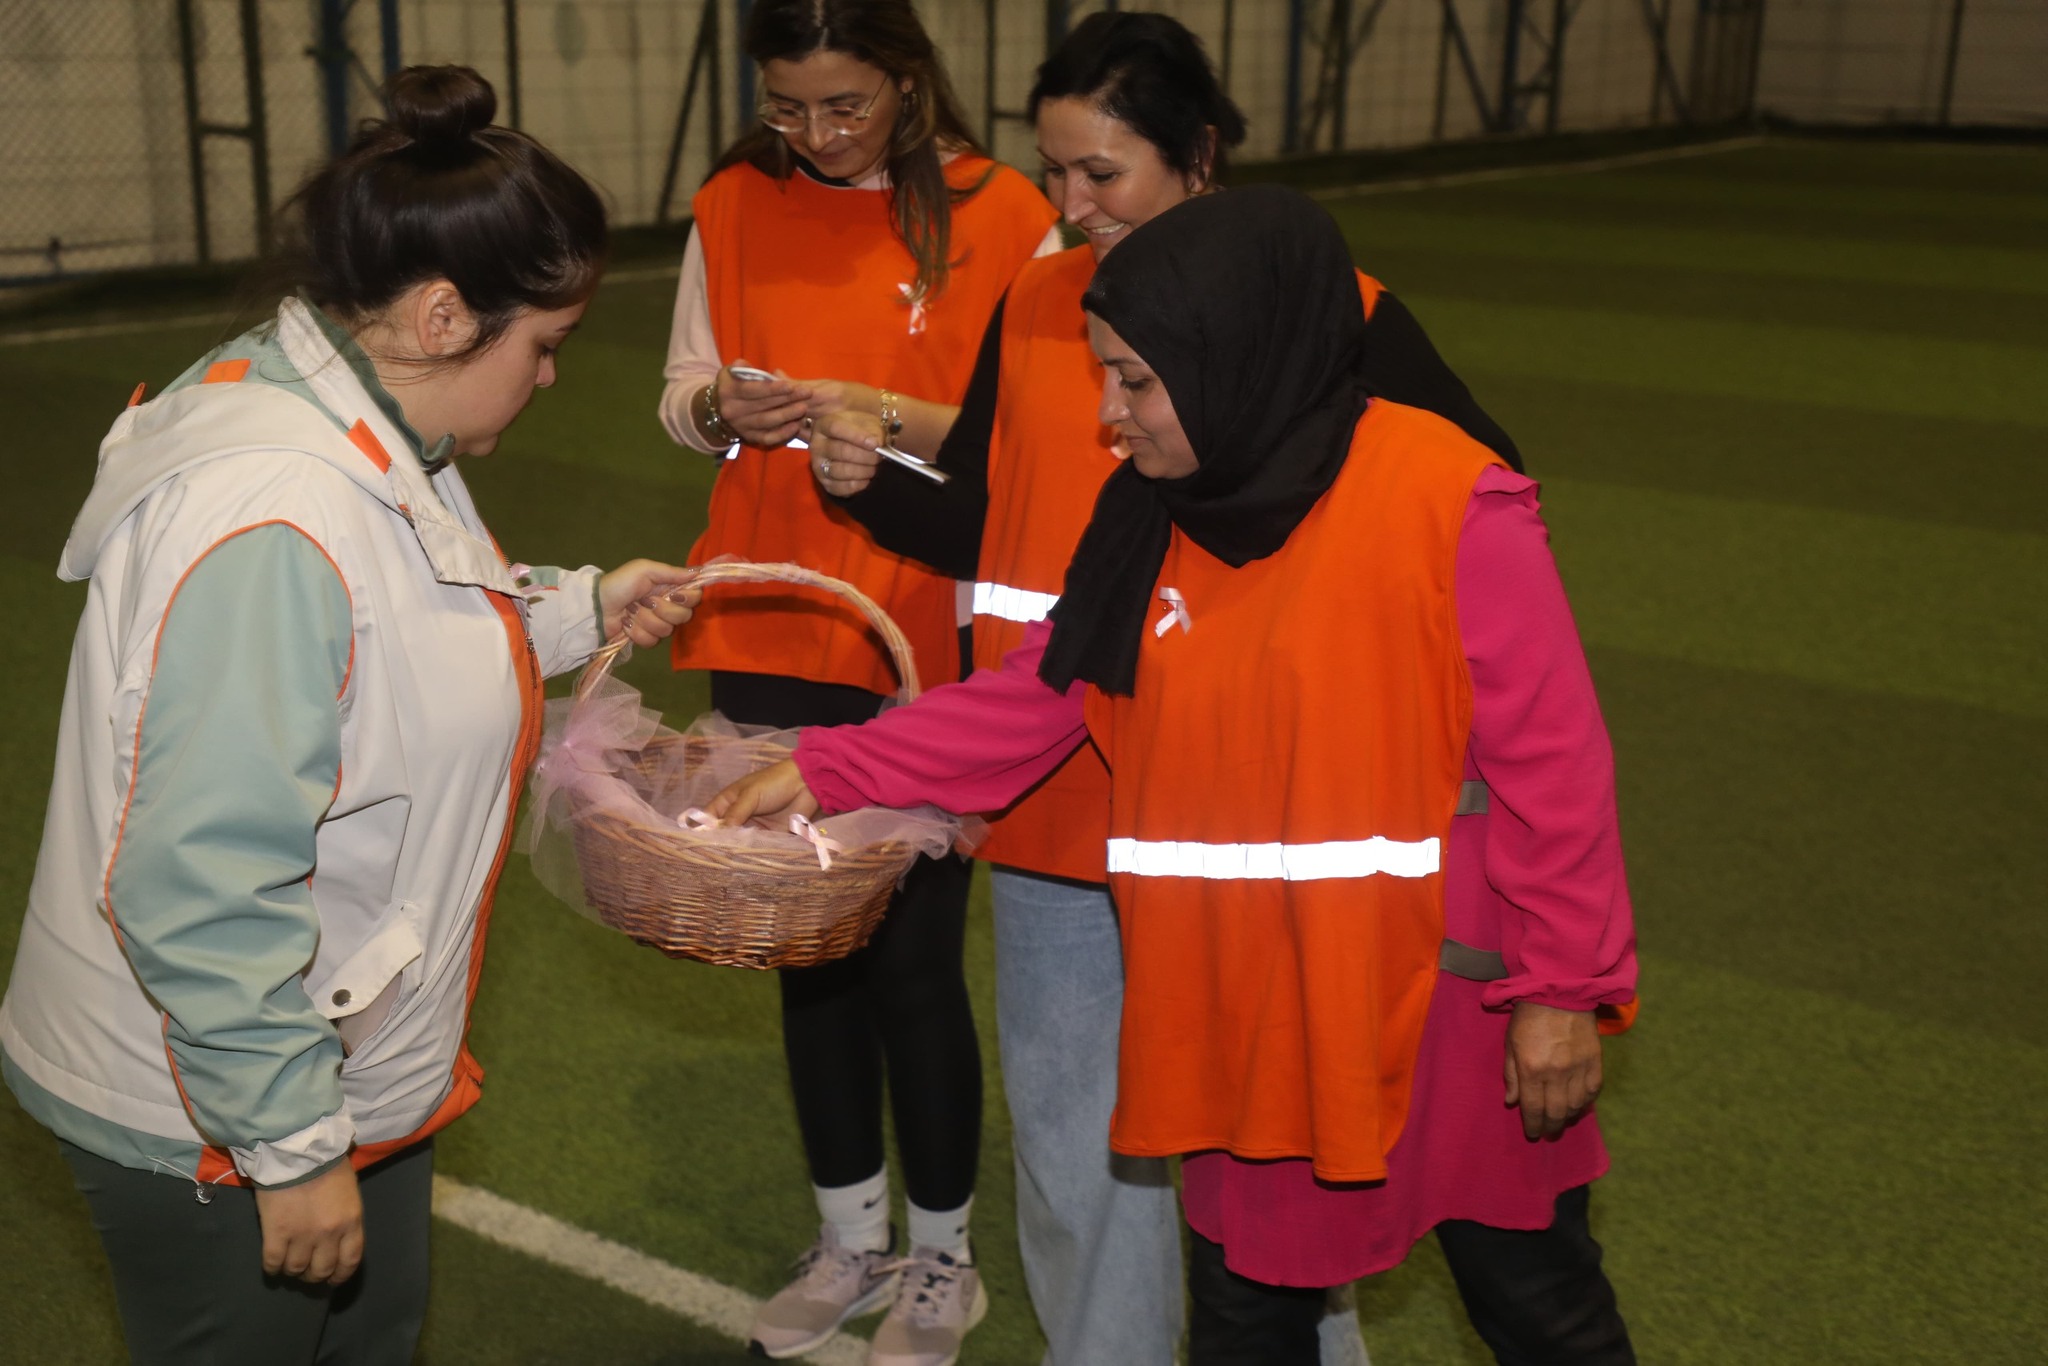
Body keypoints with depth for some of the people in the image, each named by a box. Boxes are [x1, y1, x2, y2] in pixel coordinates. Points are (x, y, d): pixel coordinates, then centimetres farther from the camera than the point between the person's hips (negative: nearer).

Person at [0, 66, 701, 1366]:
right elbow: (201, 892, -32)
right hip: (211, 1126, -9)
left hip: (349, 1065, 10)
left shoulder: (365, 438, 0)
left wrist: (578, 610, 11)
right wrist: (291, 1147, -24)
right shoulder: (271, 522, -32)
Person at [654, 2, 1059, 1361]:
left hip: (928, 639, -4)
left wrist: (893, 415, -20)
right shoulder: (735, 207, 4)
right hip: (770, 634, 4)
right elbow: (682, 390, 11)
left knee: (913, 955, 3)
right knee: (808, 941, 14)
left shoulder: (1001, 217, -7)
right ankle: (852, 1241, 35)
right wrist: (722, 408, -11)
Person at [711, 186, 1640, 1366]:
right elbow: (1031, 696, 5)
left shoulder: (1450, 505, -19)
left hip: (1442, 990, -5)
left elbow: (1551, 759, -15)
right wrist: (823, 771, 0)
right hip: (1248, 1006, 5)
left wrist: (1562, 988, -11)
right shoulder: (1151, 522, 0)